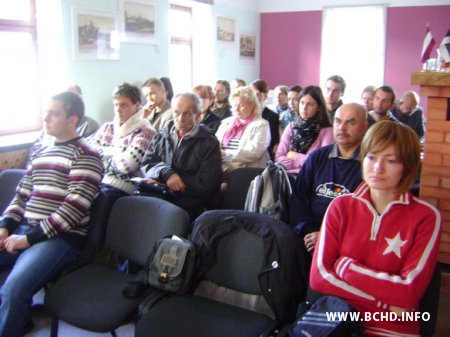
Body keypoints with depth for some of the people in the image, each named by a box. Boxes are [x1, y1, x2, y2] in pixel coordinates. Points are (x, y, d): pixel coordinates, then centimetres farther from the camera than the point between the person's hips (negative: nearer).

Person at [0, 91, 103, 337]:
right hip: (24, 230, 8)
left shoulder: (85, 156, -6)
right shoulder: (39, 153, 19)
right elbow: (22, 195, 20)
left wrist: (30, 237, -16)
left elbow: (75, 207, -15)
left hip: (63, 237, -8)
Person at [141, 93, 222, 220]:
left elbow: (207, 183, -5)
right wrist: (166, 173, -12)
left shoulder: (209, 143, 4)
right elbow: (146, 164, 10)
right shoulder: (162, 136, 18)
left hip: (186, 204, -4)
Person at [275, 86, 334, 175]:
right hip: (288, 174, 4)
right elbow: (279, 157, 5)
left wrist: (296, 157, -2)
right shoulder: (291, 127, 13)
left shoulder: (327, 131, 0)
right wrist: (302, 163, -9)